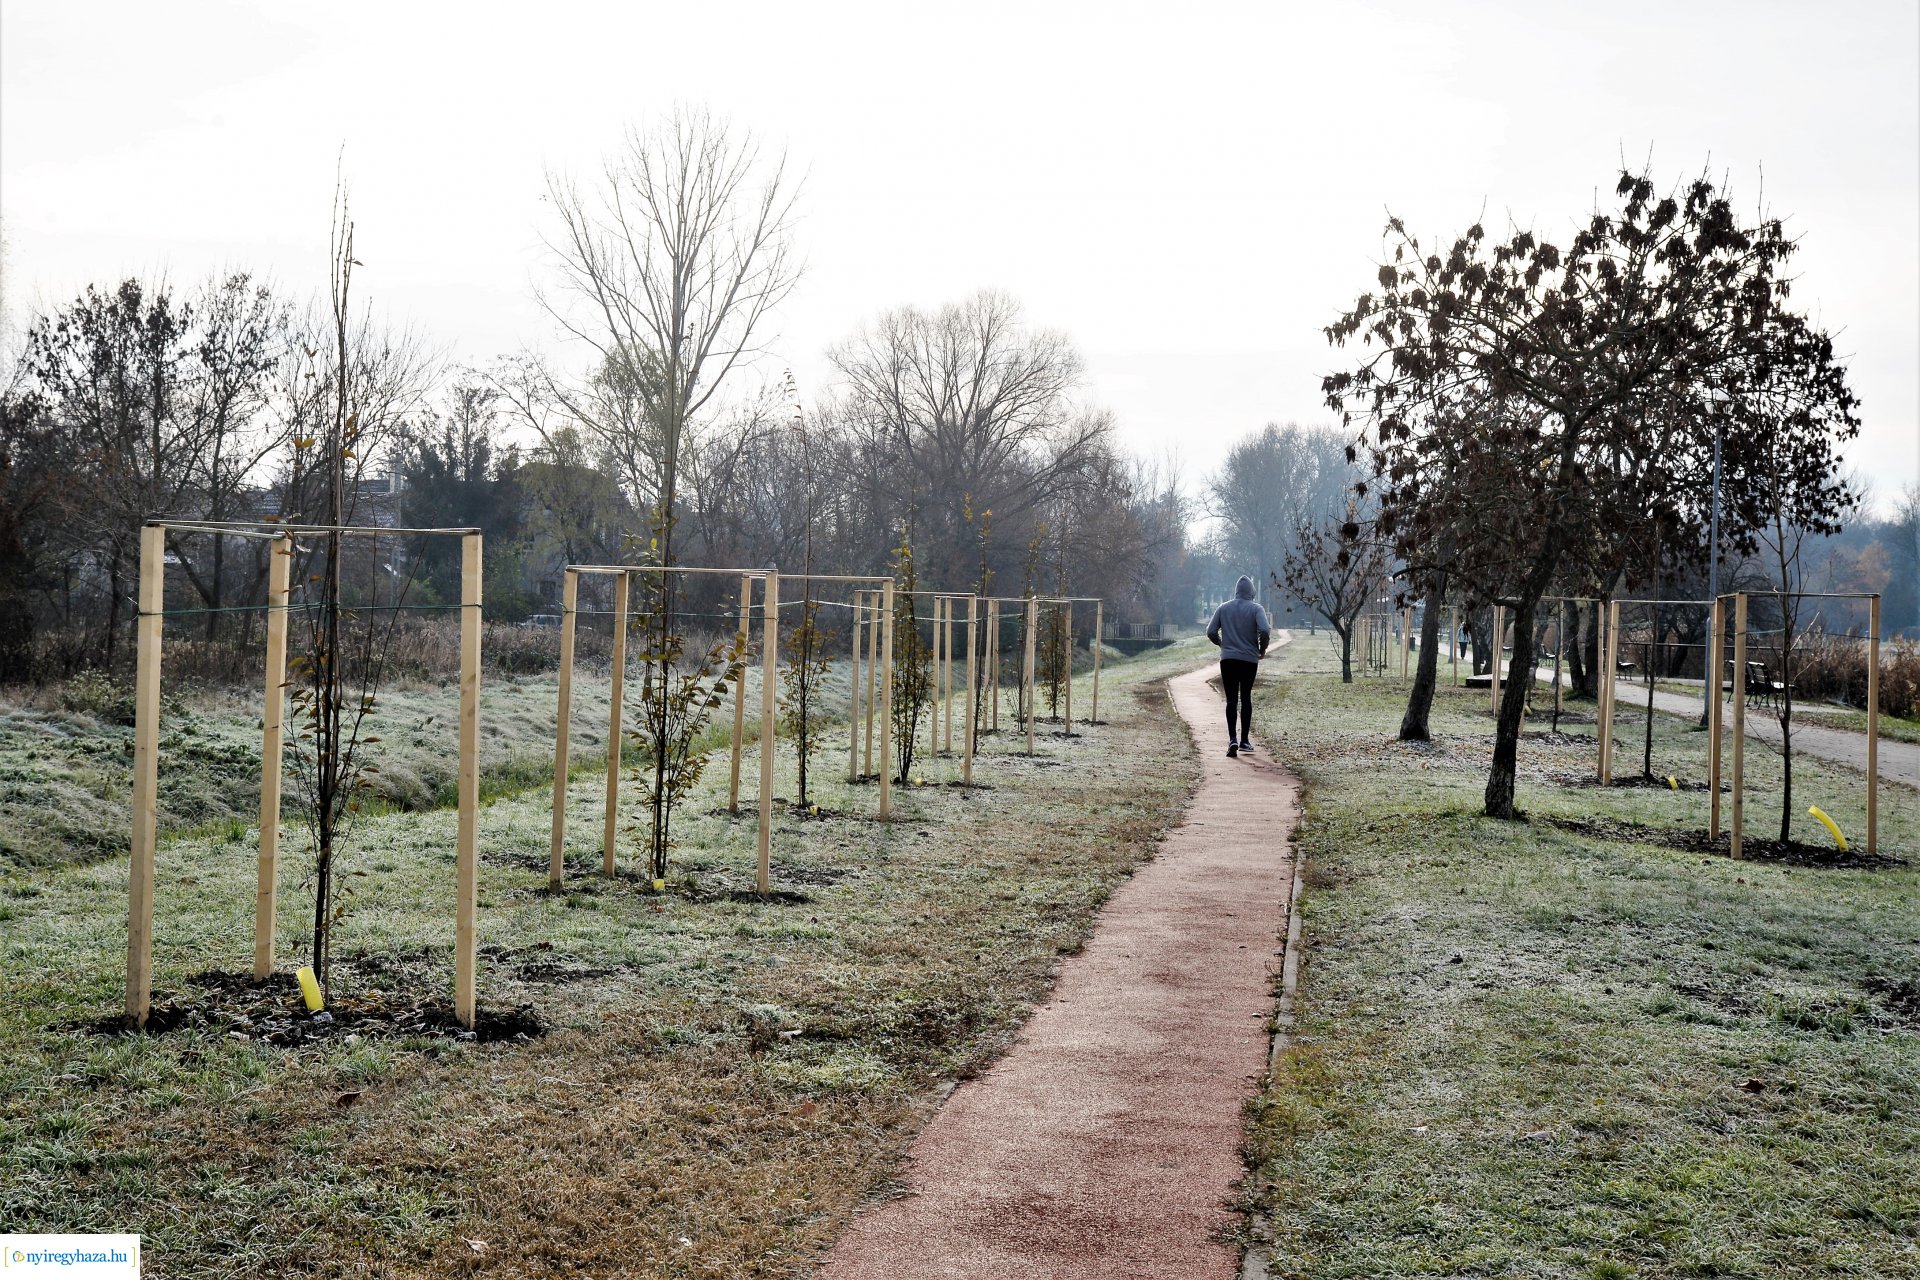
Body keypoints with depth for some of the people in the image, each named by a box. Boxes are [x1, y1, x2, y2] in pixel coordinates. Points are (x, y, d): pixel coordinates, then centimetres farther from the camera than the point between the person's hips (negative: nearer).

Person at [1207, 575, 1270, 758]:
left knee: (1231, 700, -2)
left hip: (1228, 660, 1)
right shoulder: (1256, 609, -3)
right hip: (1249, 660, -1)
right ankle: (1244, 740, 15)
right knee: (1246, 698, 13)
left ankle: (1233, 739, -19)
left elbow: (1211, 632, 2)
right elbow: (1264, 631, -17)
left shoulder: (1223, 608, 4)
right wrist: (1262, 649, 0)